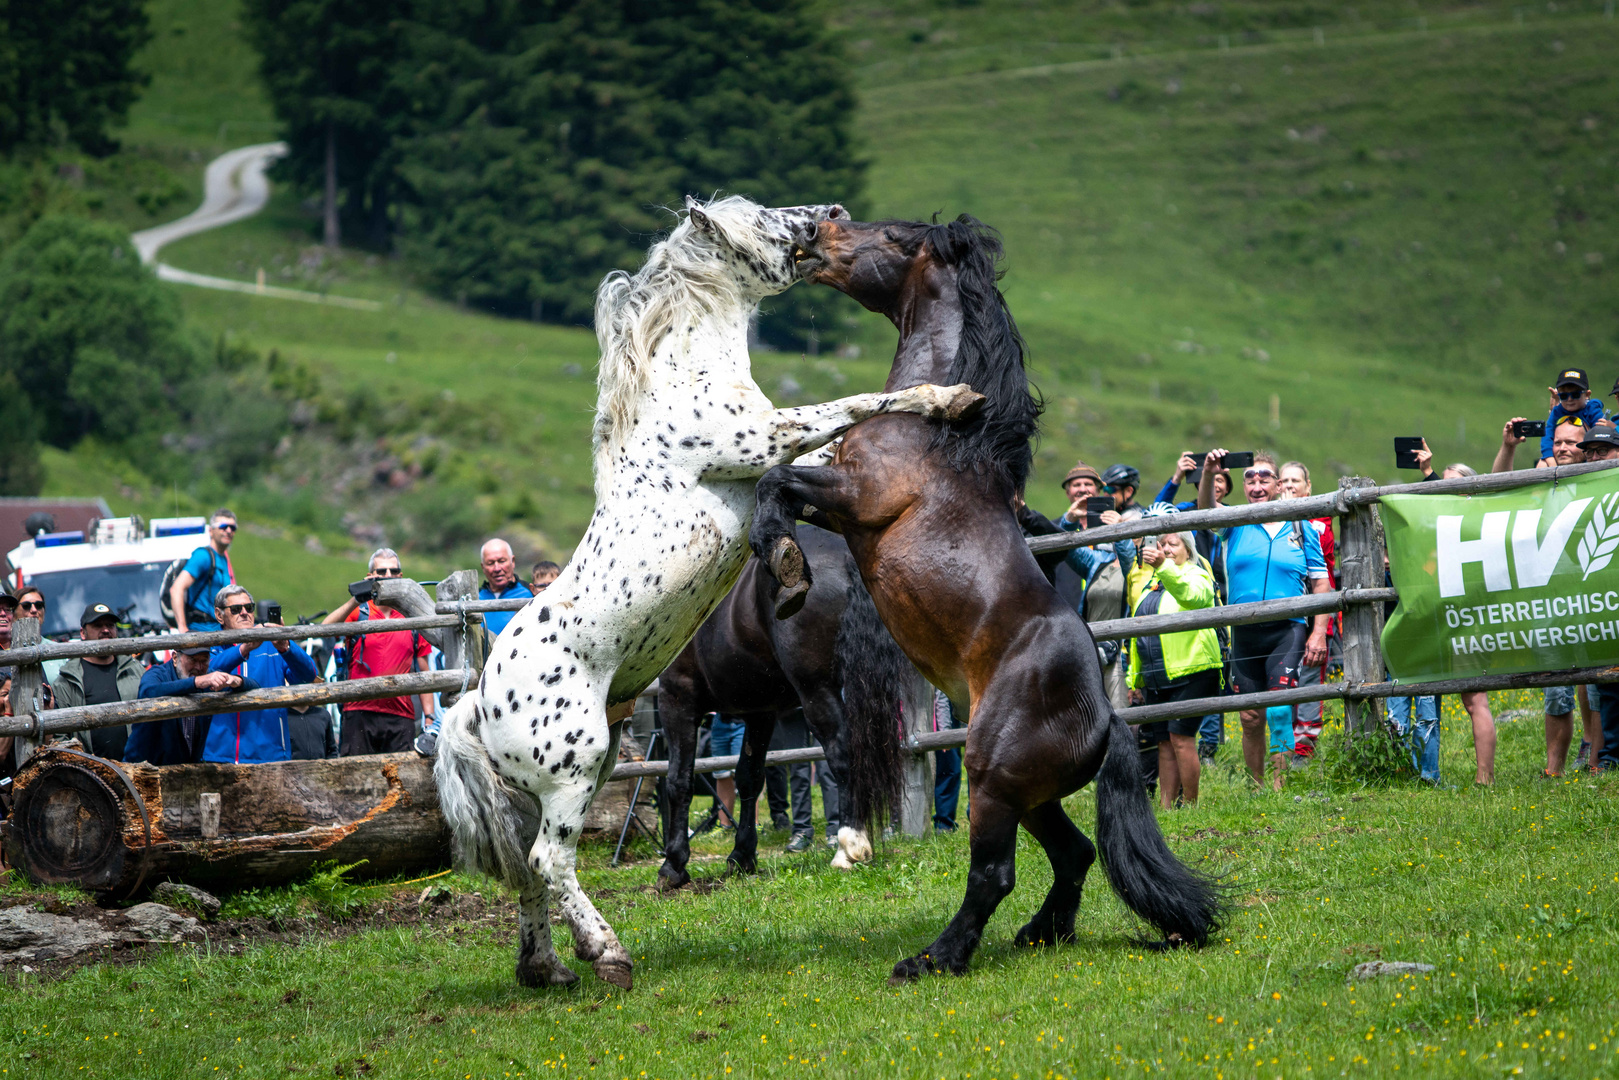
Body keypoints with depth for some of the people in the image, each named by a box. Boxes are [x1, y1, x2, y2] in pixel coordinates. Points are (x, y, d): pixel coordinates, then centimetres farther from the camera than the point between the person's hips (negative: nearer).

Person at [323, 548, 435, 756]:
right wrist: (357, 599, -21)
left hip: (400, 717, 2)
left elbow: (424, 674, 15)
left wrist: (429, 718, 7)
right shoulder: (358, 613, 8)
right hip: (360, 714, -2)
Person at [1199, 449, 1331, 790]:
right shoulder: (1237, 524, 9)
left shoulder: (1301, 528, 8)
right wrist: (1207, 475, -30)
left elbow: (1321, 582, 8)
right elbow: (1206, 509, -10)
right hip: (1245, 631, 2)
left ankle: (1280, 789, -19)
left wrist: (1319, 631, -2)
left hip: (1287, 630, -2)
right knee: (1251, 718, 6)